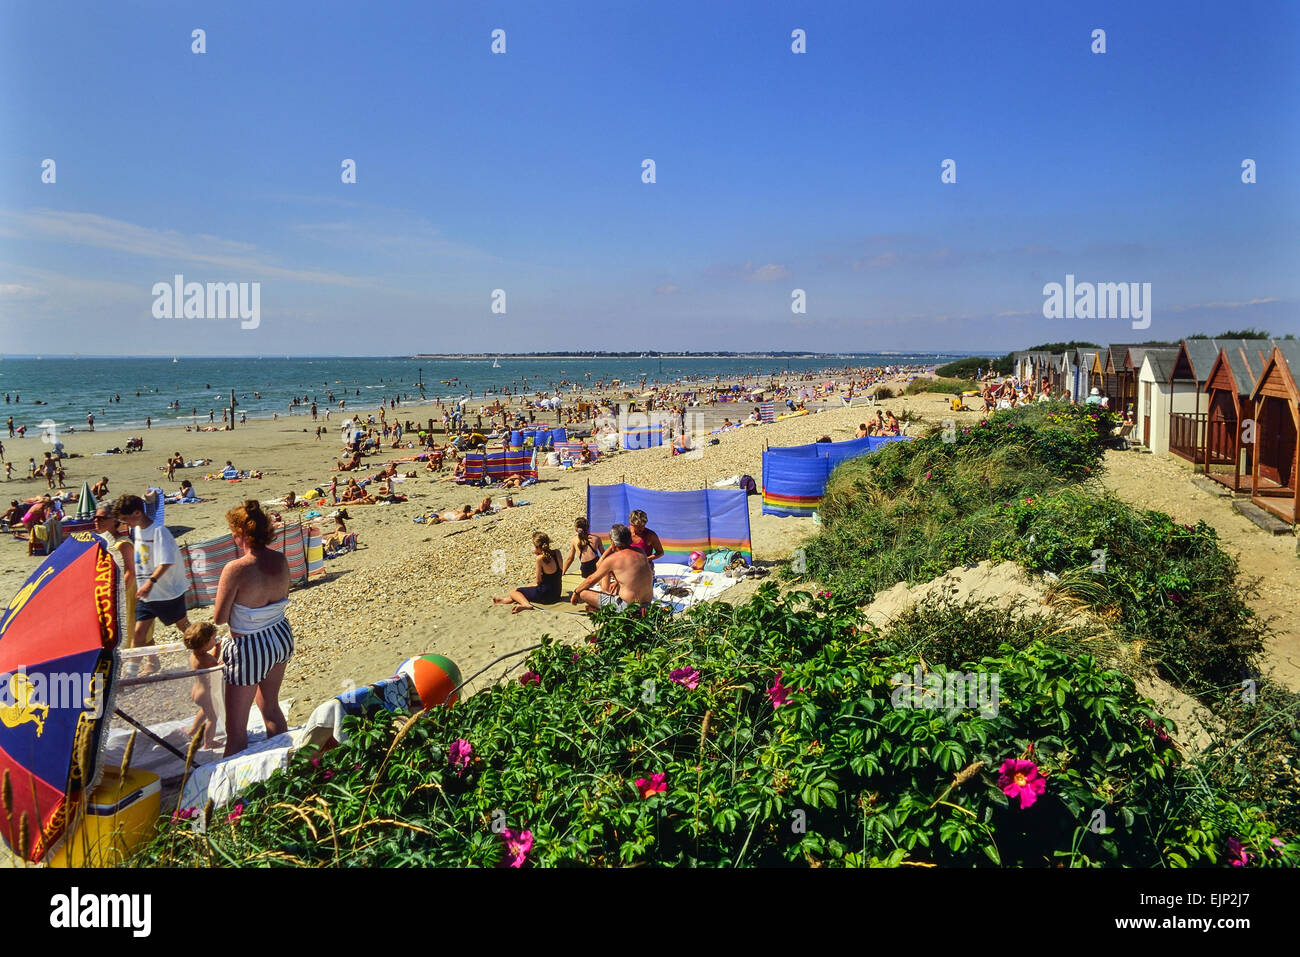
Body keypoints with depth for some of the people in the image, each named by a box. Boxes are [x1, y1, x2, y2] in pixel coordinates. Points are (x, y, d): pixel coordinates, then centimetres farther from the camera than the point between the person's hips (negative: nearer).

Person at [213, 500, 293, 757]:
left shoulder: (235, 570, -26)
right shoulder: (280, 560, -6)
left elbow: (220, 618, -16)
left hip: (250, 647, -7)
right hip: (281, 637, 7)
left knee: (236, 728, 7)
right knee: (270, 707, 27)